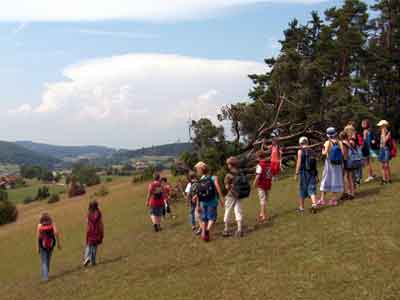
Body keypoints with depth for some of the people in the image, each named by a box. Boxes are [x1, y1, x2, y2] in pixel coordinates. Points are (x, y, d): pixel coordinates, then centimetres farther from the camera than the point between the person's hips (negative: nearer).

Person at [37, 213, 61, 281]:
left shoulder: (39, 225, -2)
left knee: (44, 262, 5)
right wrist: (58, 243, -8)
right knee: (48, 260, 20)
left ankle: (45, 277, -6)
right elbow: (56, 232, -12)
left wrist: (38, 247, -2)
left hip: (43, 245, -2)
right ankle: (45, 275, 33)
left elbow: (38, 236, -7)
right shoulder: (52, 223, 0)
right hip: (51, 244, 2)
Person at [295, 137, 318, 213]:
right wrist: (316, 175, 16)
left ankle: (301, 207, 18)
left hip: (304, 173, -3)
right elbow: (315, 163, 9)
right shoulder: (312, 151, 7)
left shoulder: (300, 151, -6)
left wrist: (296, 173, -8)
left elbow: (299, 163, -12)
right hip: (312, 173, 3)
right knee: (312, 190, 3)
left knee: (303, 190, 8)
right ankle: (314, 204, -16)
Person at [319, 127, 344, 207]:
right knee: (336, 180, 11)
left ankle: (322, 199, 7)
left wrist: (323, 151, 2)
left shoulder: (328, 143, -10)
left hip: (329, 163, -2)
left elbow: (325, 152, -19)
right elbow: (342, 153, -9)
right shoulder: (339, 143, -4)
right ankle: (335, 199, 13)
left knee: (326, 180, 7)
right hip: (338, 164, 2)